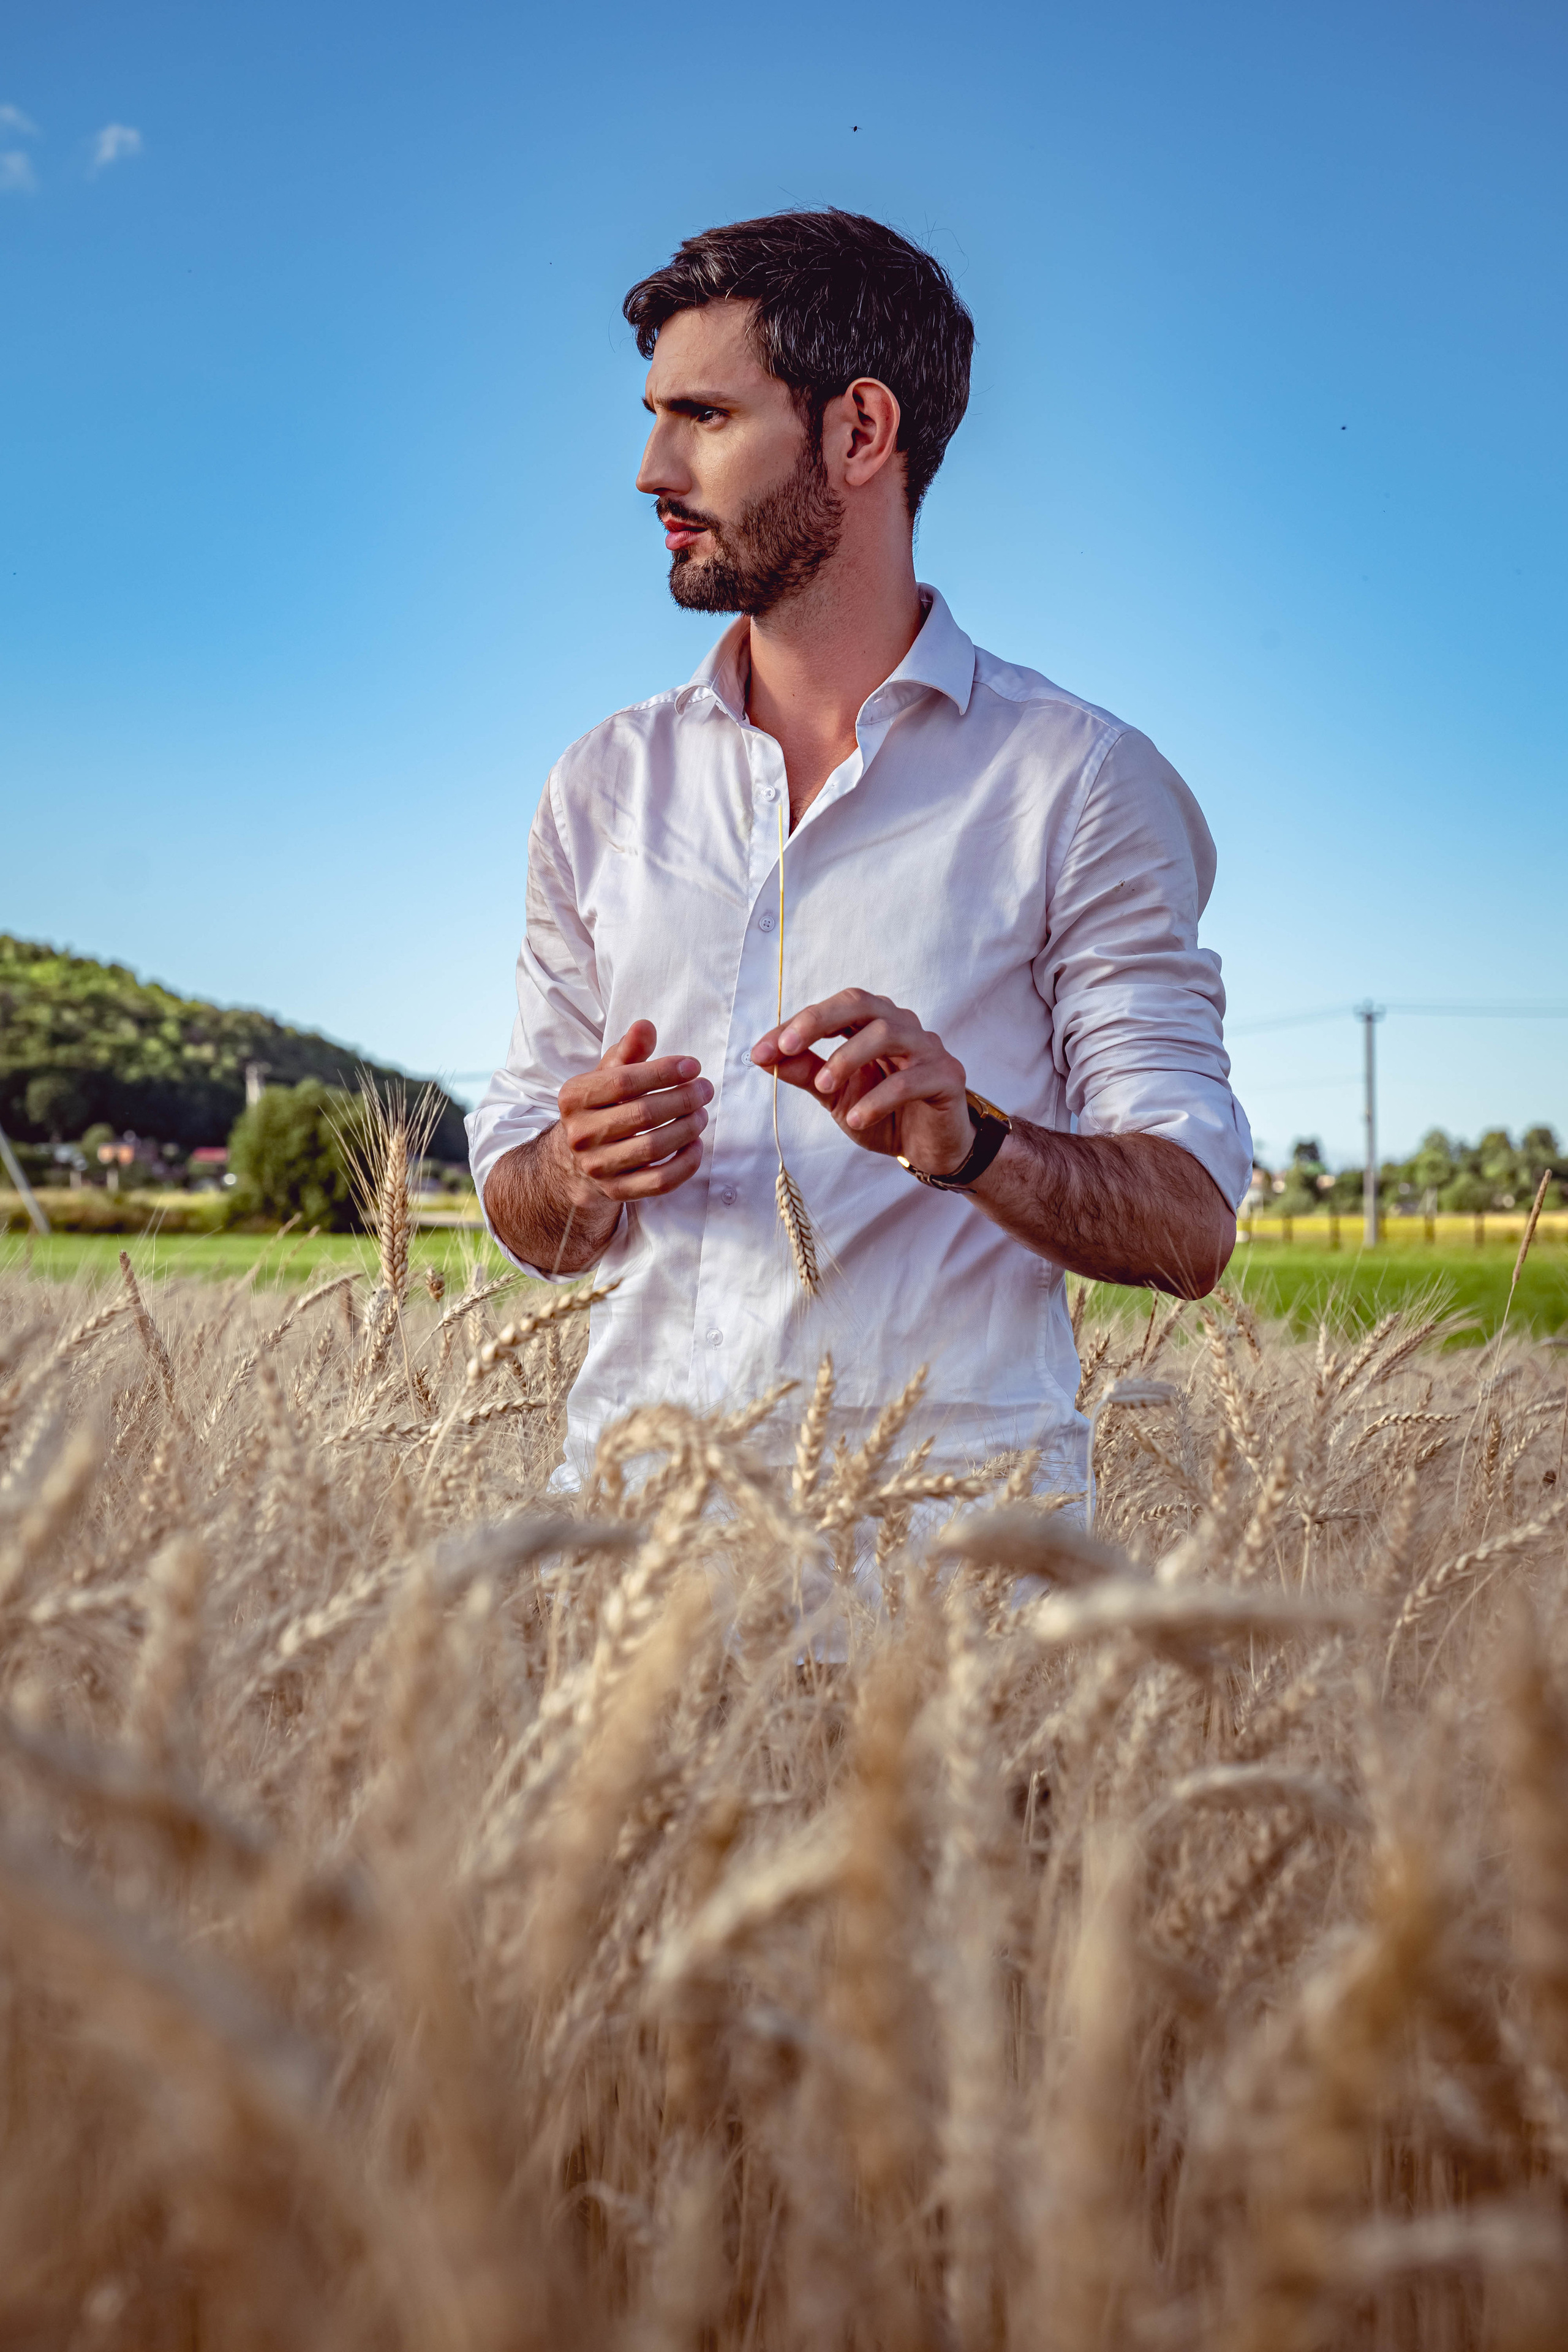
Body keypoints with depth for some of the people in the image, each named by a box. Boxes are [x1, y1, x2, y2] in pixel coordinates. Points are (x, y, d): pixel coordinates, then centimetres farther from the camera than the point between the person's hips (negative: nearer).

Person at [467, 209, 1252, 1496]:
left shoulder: (1079, 777, 2)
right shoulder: (607, 784, 13)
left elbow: (1192, 1225, -1)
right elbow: (526, 1220, 17)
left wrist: (968, 1141, -18)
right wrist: (580, 1171, -5)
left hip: (950, 1482, -2)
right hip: (643, 1484, 3)